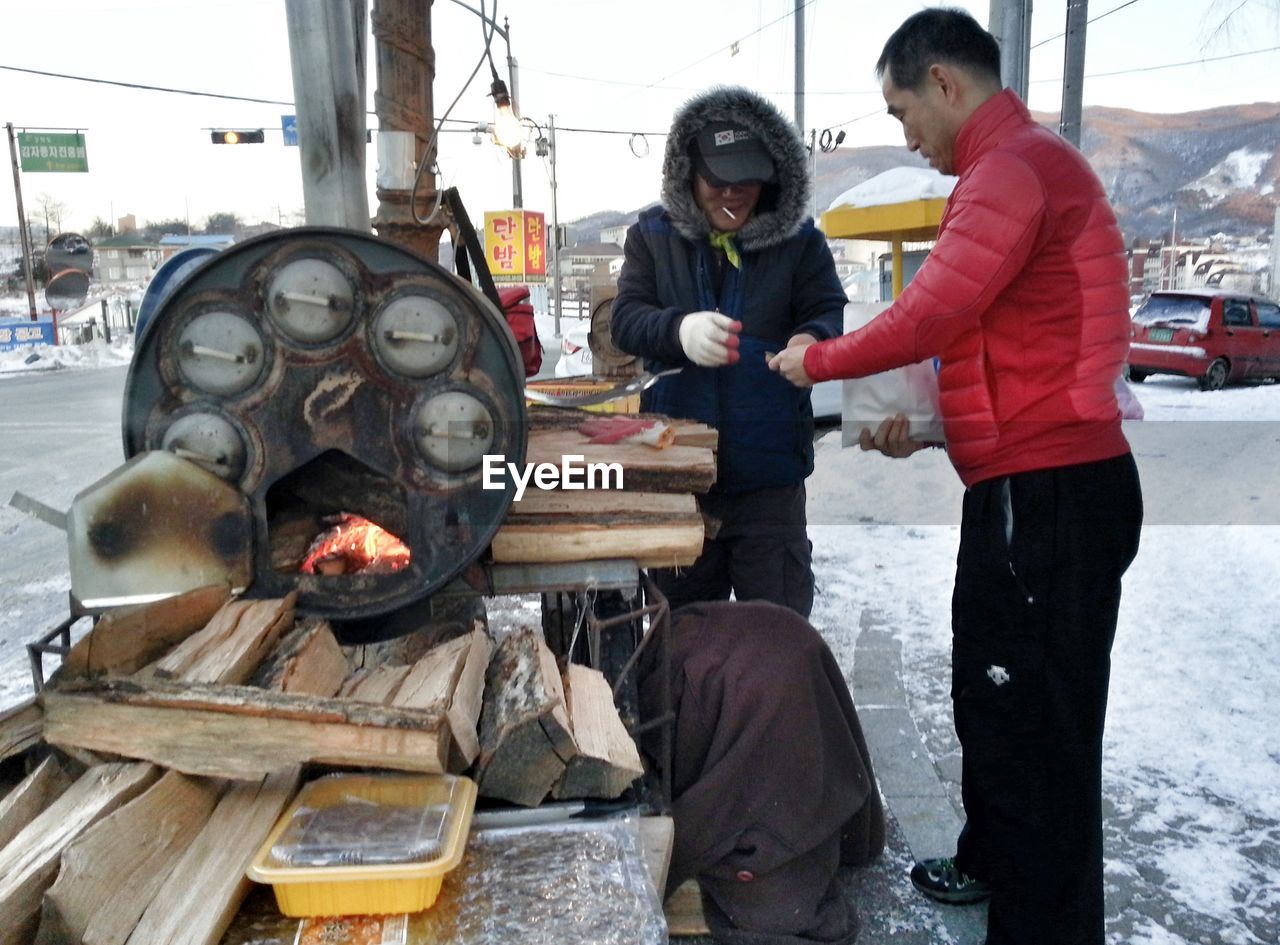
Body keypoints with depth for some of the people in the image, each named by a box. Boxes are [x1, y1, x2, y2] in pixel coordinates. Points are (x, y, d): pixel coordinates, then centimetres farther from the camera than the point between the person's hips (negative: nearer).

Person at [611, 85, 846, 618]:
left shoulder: (799, 240, 1)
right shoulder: (653, 235, 3)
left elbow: (828, 312, -2)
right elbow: (626, 319, -6)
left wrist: (812, 340, -28)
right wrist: (680, 330, -29)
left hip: (769, 472, -1)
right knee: (684, 617, 16)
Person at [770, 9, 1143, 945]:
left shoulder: (1017, 167, -14)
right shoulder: (1015, 168, 20)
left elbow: (932, 312, -21)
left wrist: (818, 361, -5)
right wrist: (924, 422, 15)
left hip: (1050, 492, -11)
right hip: (1023, 489, 11)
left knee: (1037, 723, 0)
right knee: (988, 692, 22)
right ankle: (993, 863, 41)